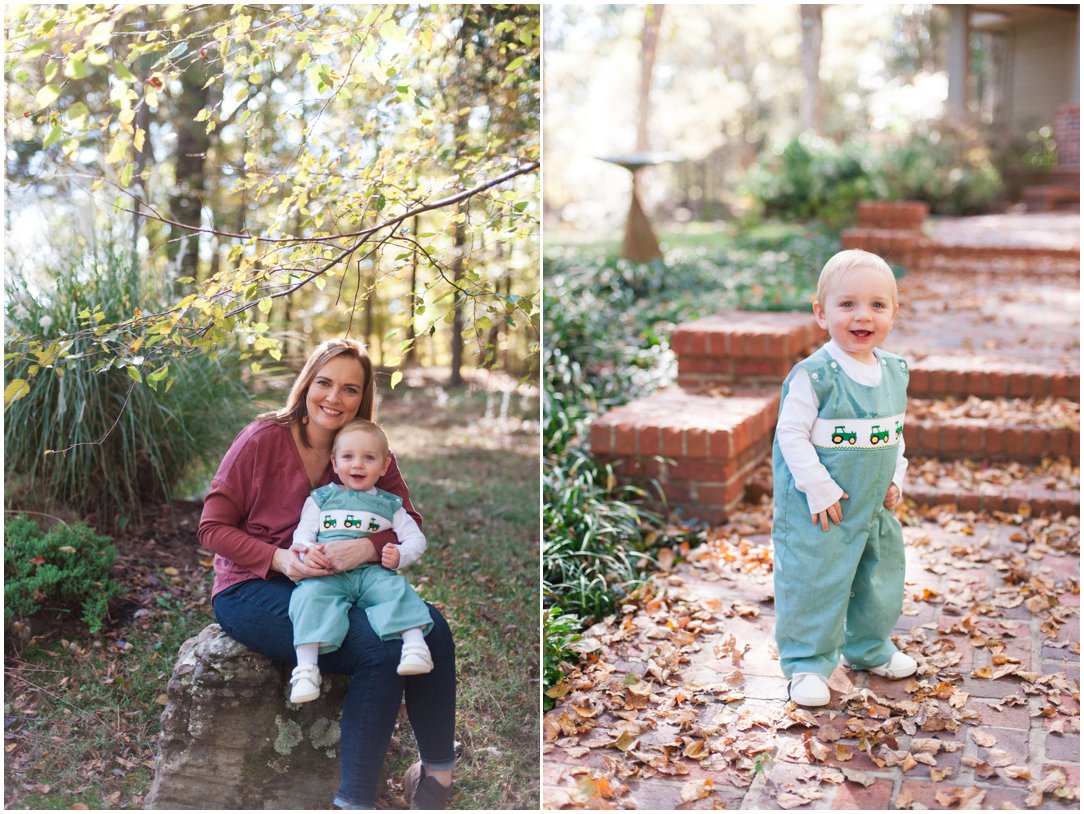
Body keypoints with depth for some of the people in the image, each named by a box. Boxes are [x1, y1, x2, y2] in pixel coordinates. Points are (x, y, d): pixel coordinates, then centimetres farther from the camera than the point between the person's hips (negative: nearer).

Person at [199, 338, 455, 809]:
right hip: (250, 590, -5)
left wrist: (369, 547, -25)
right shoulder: (264, 438, -9)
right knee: (380, 650, -27)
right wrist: (280, 559, -24)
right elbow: (212, 528, -7)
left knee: (432, 628, -19)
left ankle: (438, 767, 0)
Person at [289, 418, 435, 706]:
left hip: (372, 573, 1)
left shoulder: (389, 505, 20)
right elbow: (302, 533, 11)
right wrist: (308, 550, -14)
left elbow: (416, 538, 16)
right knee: (312, 595, -32)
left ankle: (415, 644, -40)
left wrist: (399, 555, -7)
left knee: (396, 589, -30)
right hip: (327, 574, -1)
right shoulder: (320, 498, 19)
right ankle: (306, 667, -39)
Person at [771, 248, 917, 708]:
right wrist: (819, 490, -21)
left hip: (875, 507, 7)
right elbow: (791, 432, -19)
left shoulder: (894, 371, 3)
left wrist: (895, 480, 5)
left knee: (880, 581, 19)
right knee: (813, 583, -1)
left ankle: (868, 648, 41)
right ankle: (807, 663, 16)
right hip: (819, 510, -7)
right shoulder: (814, 375, -19)